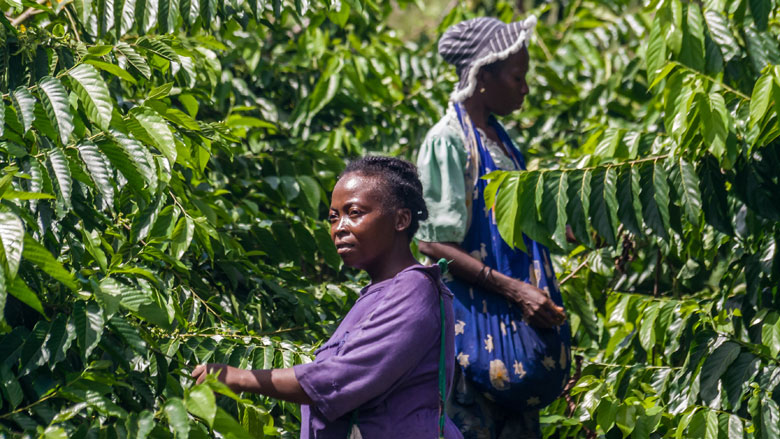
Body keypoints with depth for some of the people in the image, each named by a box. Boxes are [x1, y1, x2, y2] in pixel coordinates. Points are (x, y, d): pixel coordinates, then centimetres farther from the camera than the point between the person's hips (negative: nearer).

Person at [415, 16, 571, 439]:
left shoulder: (499, 139, 15)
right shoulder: (448, 141, -11)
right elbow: (433, 244, -16)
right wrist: (514, 290, -20)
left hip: (517, 322, 9)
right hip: (474, 320, -9)